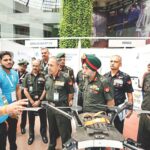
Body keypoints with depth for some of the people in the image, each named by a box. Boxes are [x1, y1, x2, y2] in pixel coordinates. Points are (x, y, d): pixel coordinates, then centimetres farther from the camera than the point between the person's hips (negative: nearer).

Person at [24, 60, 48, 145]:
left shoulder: (43, 76, -2)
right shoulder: (27, 76, 1)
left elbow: (45, 90, -3)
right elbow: (25, 90, 0)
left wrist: (39, 100, -8)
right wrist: (32, 101, -6)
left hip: (41, 101, -1)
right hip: (30, 101, 1)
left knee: (43, 118, 8)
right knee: (31, 119, 10)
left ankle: (44, 134, 26)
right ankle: (31, 135, 27)